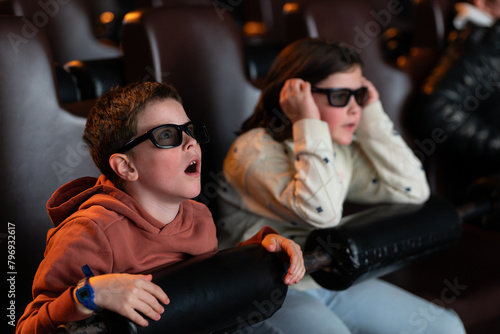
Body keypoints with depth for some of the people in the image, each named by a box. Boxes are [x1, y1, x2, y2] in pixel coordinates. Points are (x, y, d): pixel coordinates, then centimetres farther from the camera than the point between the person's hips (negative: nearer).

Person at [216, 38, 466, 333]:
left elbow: (413, 190, 2)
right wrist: (310, 124, -25)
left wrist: (372, 116, -1)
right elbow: (322, 212, -32)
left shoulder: (340, 149, 7)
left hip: (332, 281, 8)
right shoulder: (255, 150, -17)